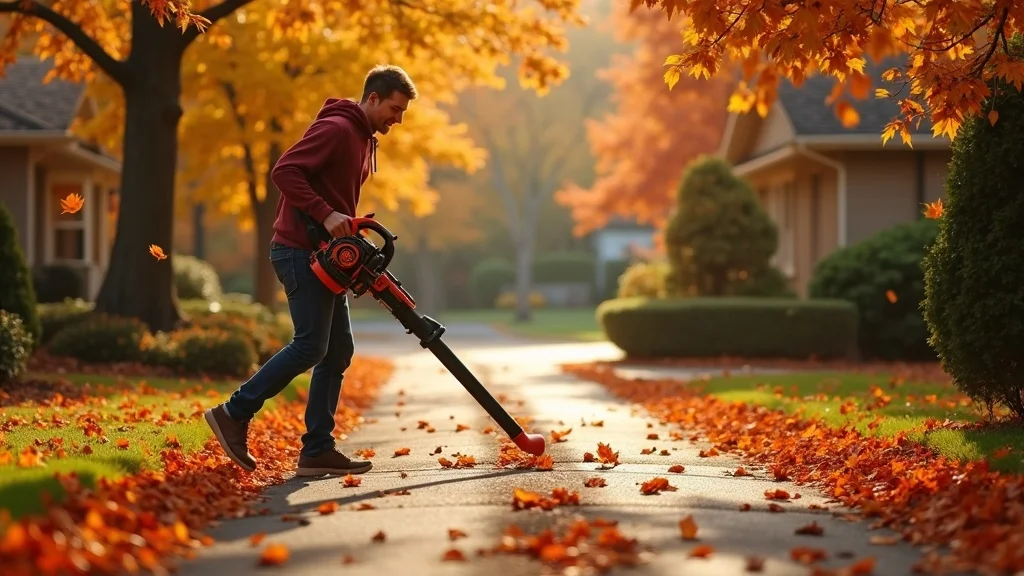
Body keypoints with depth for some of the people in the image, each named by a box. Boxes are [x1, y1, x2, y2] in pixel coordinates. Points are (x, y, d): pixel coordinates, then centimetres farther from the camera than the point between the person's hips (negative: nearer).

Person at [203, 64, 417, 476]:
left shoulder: (366, 141, 18)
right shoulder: (335, 128, -13)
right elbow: (285, 171, -22)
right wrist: (326, 215, -27)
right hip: (300, 251, -10)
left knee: (338, 351, 5)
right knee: (311, 346, -13)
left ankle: (317, 451, 6)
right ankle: (234, 414, -3)